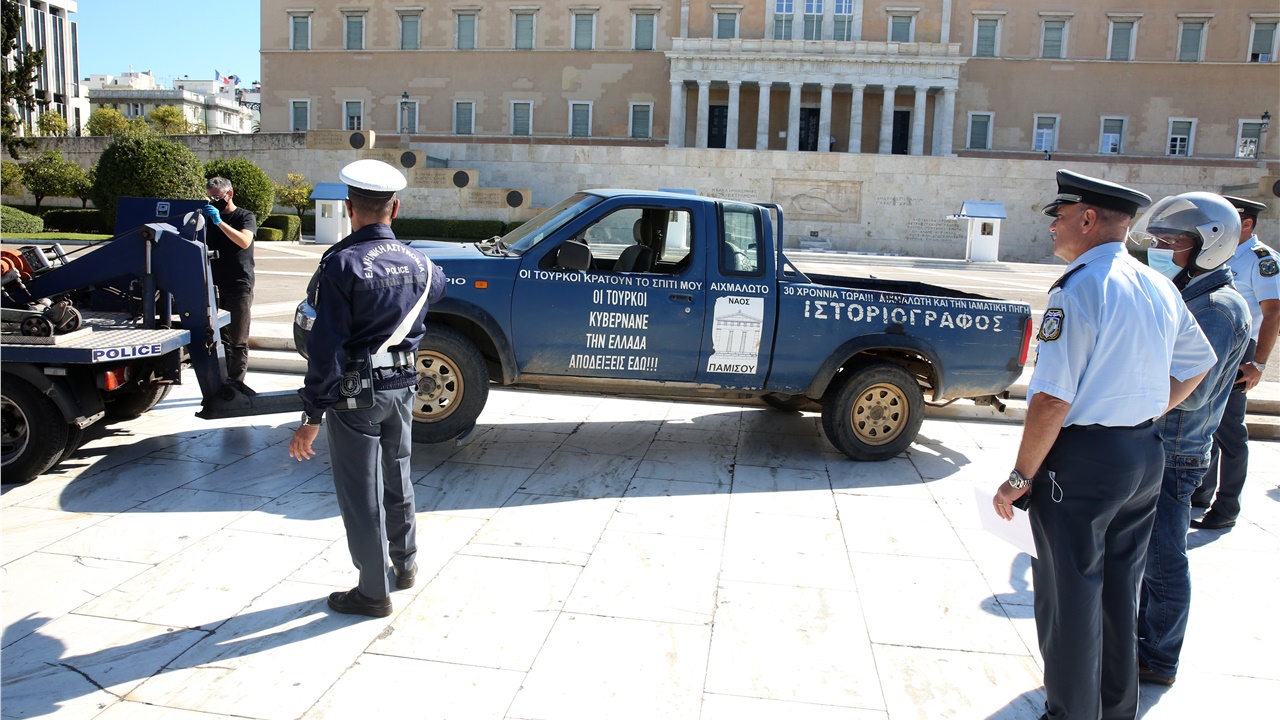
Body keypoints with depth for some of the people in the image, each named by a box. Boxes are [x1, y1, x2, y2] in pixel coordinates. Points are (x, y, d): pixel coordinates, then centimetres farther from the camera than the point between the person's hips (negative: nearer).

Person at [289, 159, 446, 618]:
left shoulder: (342, 264, -17)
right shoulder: (417, 263, 1)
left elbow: (326, 348, -20)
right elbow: (438, 286, 27)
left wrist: (312, 417, -15)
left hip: (356, 393, -6)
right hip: (402, 387, 6)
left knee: (360, 494, 6)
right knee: (397, 479, 23)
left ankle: (373, 593, 17)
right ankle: (405, 563, 39)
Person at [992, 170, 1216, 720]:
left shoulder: (1079, 289, -19)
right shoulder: (1159, 288, 7)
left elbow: (1053, 399, -23)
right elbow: (1197, 363, 21)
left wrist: (1020, 478, -16)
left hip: (1083, 458, -8)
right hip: (1145, 455, 9)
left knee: (1070, 599, 5)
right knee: (1118, 591, 21)